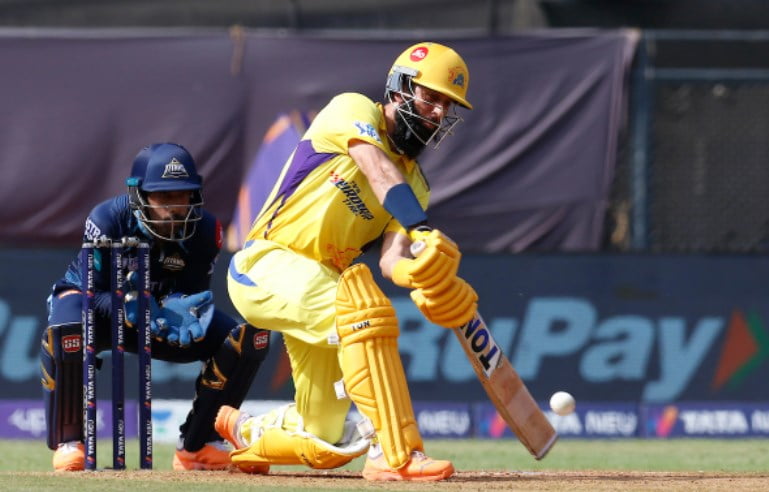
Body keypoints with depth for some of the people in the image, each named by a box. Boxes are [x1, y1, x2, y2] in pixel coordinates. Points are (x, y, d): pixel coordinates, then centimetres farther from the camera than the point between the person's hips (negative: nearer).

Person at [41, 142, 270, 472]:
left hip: (162, 312, 4)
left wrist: (185, 317, -40)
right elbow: (93, 294, -28)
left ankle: (198, 445, -2)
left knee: (249, 338, -15)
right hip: (97, 308, -4)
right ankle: (69, 442, -19)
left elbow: (194, 296, -14)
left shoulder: (205, 231, -19)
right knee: (65, 332, -42)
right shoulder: (108, 220, -29)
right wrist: (140, 312, -47)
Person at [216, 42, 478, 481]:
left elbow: (392, 258, -8)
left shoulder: (415, 186, 11)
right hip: (267, 263, -7)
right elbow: (379, 171, -26)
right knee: (365, 306, -36)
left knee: (330, 444, 5)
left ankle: (245, 430, 37)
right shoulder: (355, 111, -5)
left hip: (319, 290, 7)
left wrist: (420, 272, -34)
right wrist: (424, 234, -42)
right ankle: (395, 453, -39)